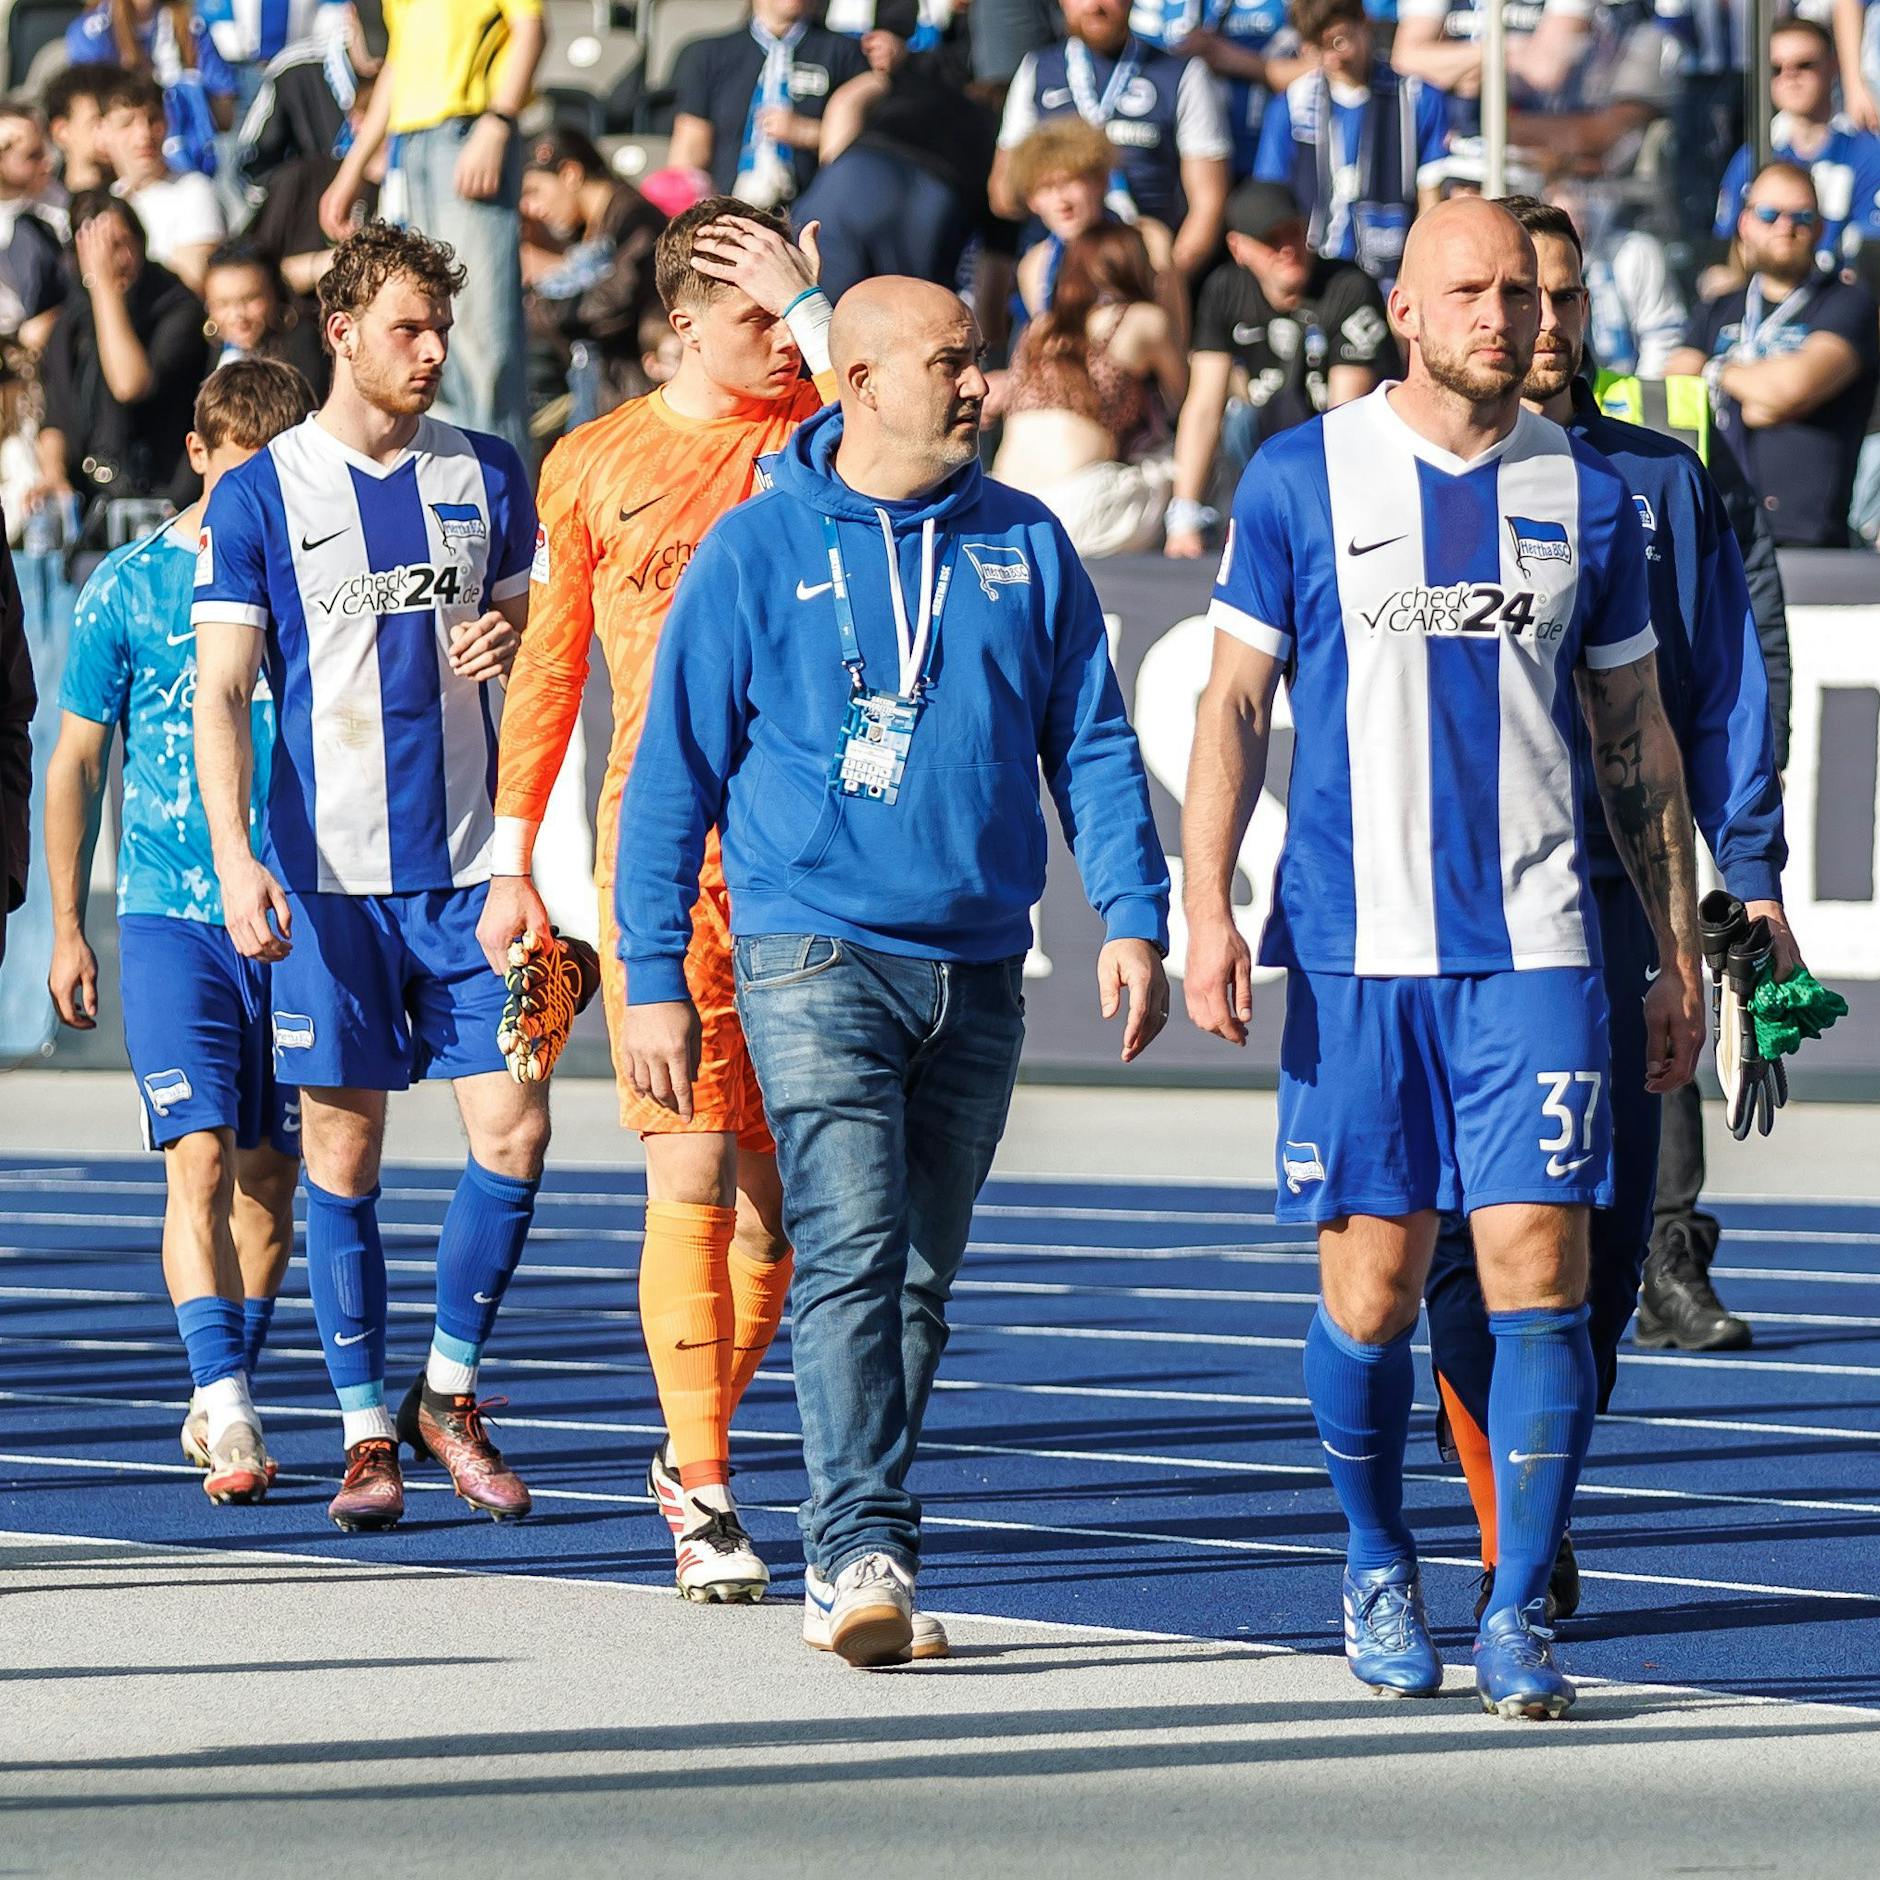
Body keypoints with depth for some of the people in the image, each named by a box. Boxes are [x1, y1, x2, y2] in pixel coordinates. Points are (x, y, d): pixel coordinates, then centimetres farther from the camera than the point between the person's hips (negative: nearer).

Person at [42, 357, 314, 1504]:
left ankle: (221, 1402, 19)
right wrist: (67, 927, 4)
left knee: (270, 1180, 6)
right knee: (200, 1159, -15)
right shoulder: (129, 588, 2)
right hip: (170, 920, -3)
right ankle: (229, 1409, -22)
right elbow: (77, 764, 7)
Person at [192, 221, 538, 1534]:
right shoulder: (260, 497, 0)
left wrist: (507, 643, -6)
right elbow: (221, 692, -2)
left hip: (469, 862, 2)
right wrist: (235, 858, -14)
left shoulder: (487, 475, 9)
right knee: (344, 1150, 1)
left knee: (514, 1130, -6)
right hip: (329, 873, -2)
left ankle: (451, 1392, 13)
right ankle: (368, 1429, 11)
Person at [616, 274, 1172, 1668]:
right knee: (850, 1249, -17)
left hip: (978, 970, 4)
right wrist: (655, 978, -2)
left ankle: (853, 1559, 17)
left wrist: (1134, 918, -1)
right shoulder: (759, 551, -1)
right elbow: (676, 772, 2)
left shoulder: (1026, 546, 8)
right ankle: (863, 1552, -22)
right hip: (817, 959, -4)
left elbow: (1093, 744, 11)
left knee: (921, 1279, 9)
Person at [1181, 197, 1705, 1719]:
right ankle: (1379, 1569, 24)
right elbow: (1235, 704, 5)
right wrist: (1208, 905, -6)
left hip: (1535, 949, 1)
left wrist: (1681, 952, 12)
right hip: (1355, 951, -1)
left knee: (1540, 1265, -9)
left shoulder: (1583, 493, 8)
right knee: (1374, 1286, 1)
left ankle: (1520, 1616, -4)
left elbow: (1637, 734, 15)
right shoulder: (1301, 480, 3)